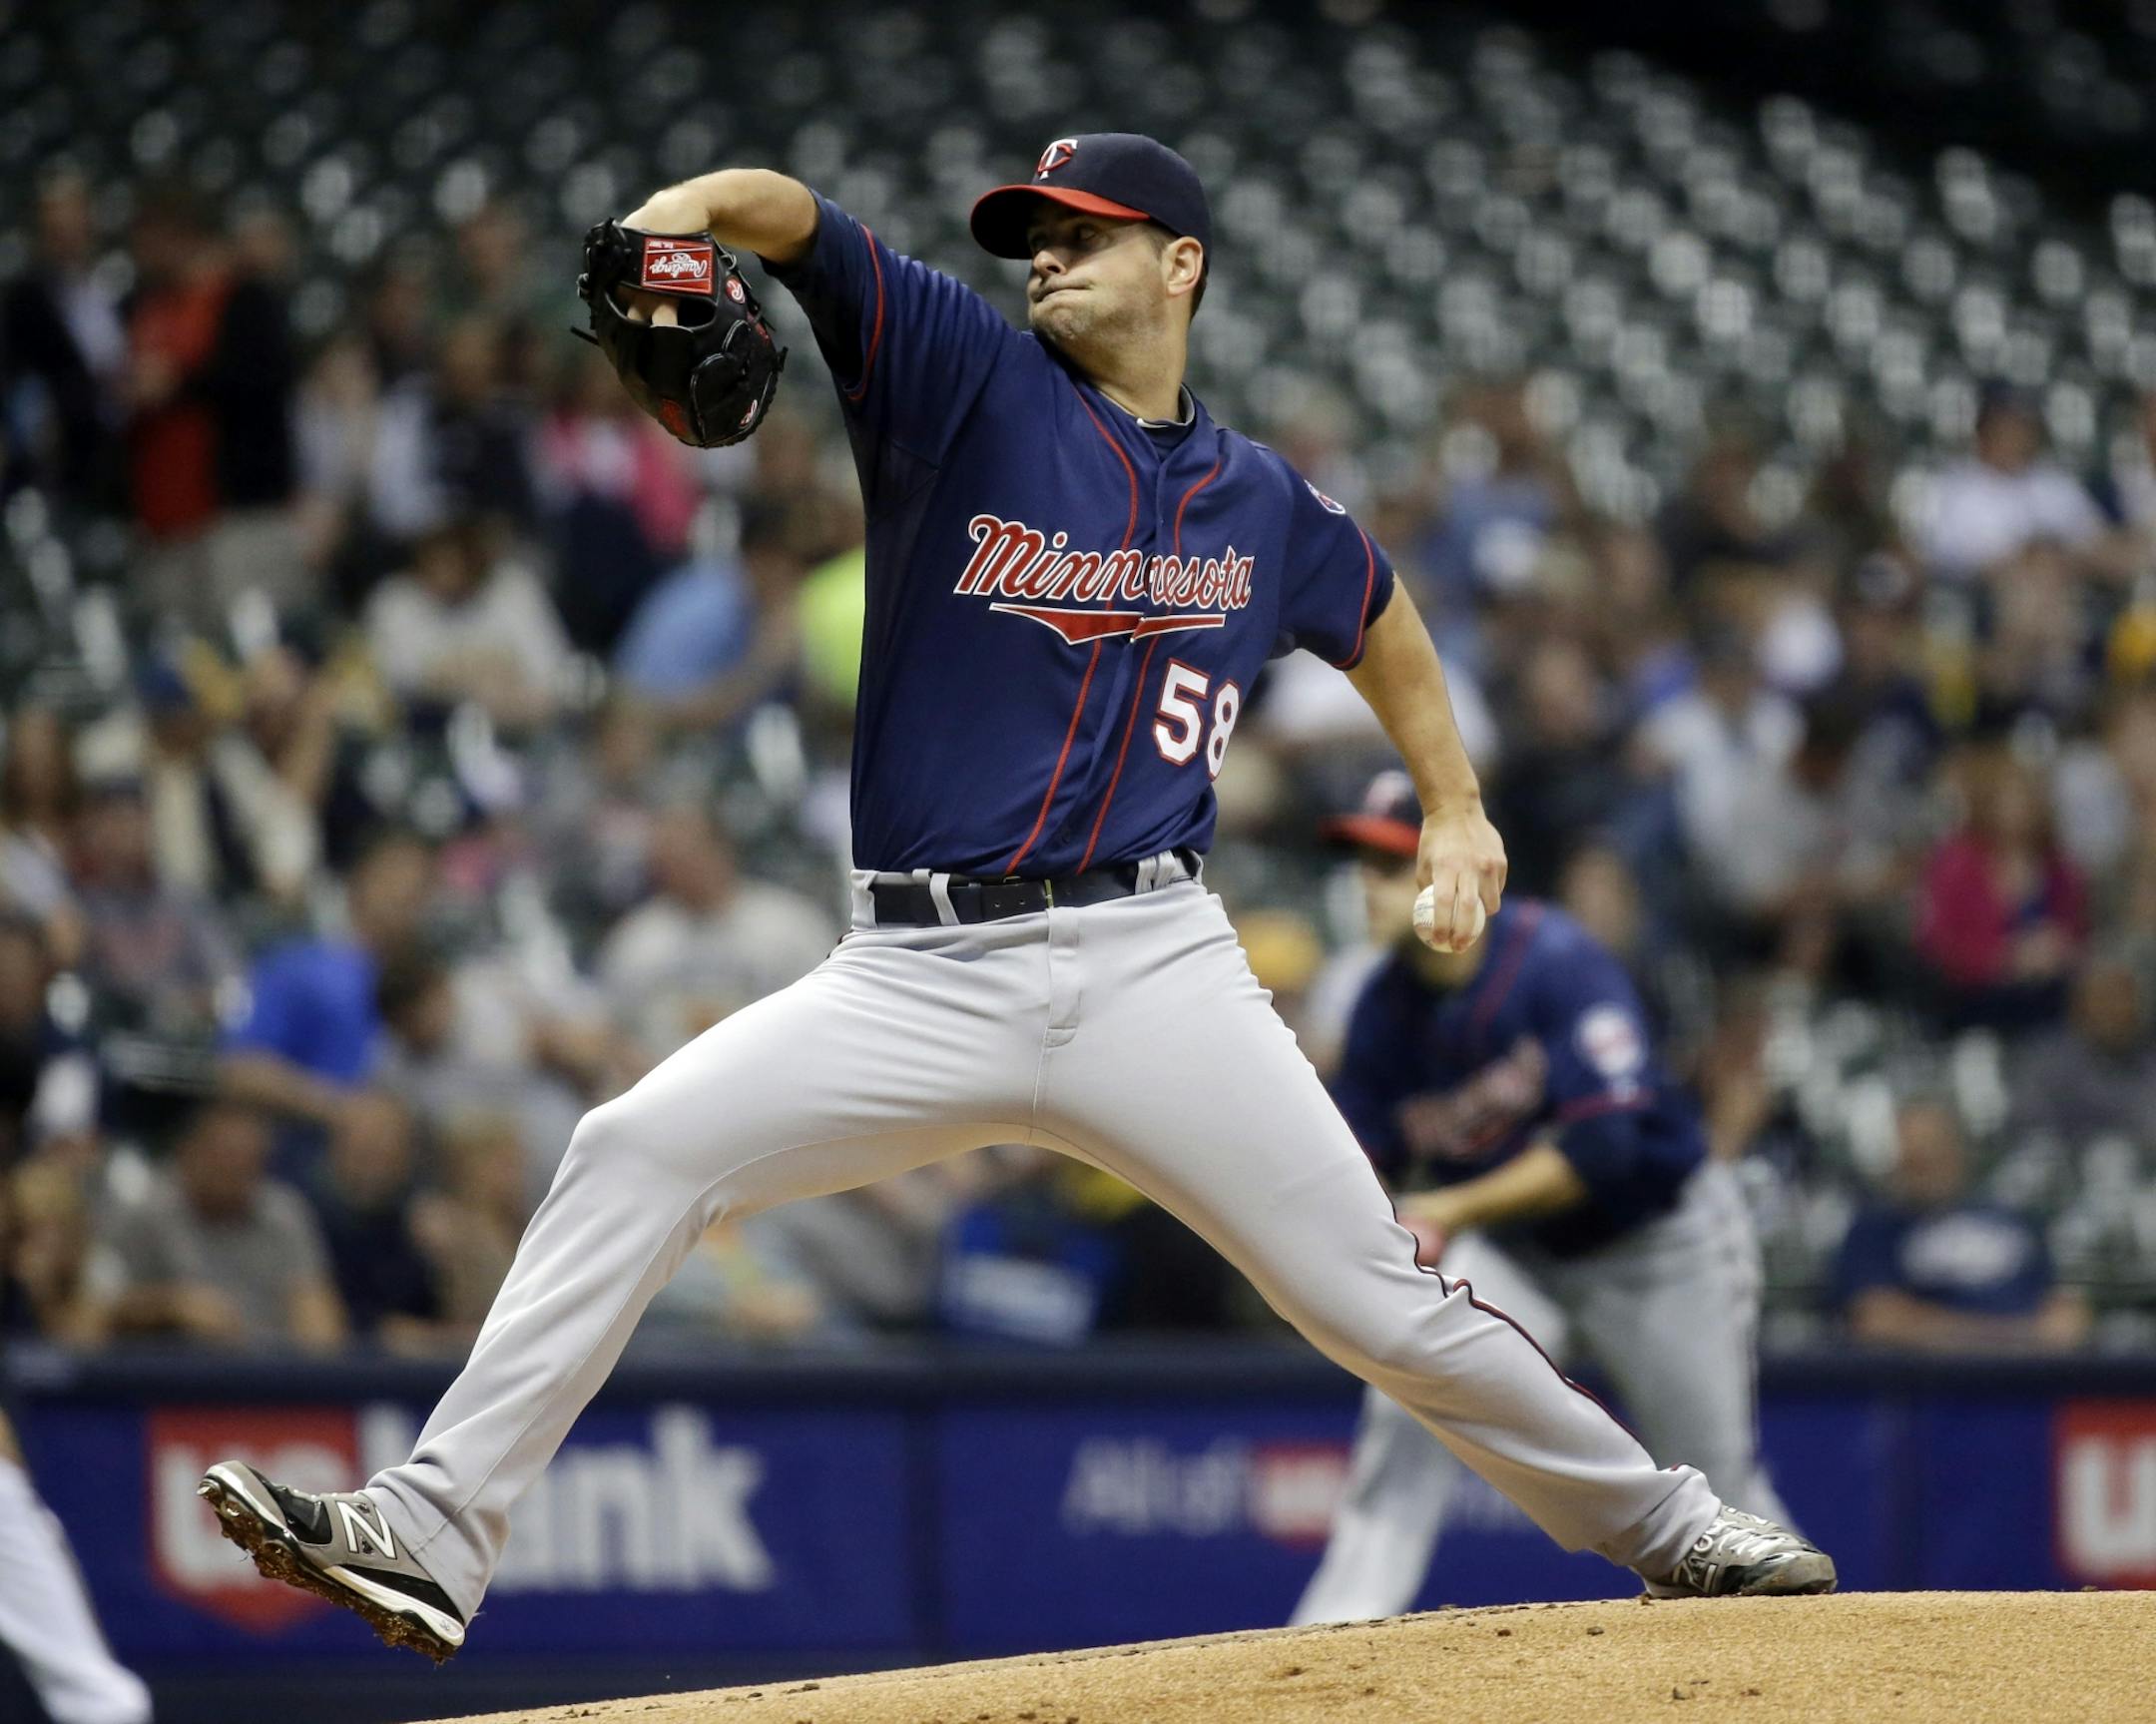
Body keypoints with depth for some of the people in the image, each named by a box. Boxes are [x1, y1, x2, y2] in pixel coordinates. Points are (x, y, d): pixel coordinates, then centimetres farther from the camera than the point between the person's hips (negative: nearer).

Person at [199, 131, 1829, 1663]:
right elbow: (792, 218, -10)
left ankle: (1671, 1531, 17)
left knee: (1377, 1300, -3)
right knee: (635, 1154, -18)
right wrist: (684, 214, -31)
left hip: (1147, 963, 1)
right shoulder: (972, 381, 4)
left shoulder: (1262, 504, 12)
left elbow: (1377, 612, 34)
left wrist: (1455, 807, 29)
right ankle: (432, 1534, -20)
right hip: (918, 976, 0)